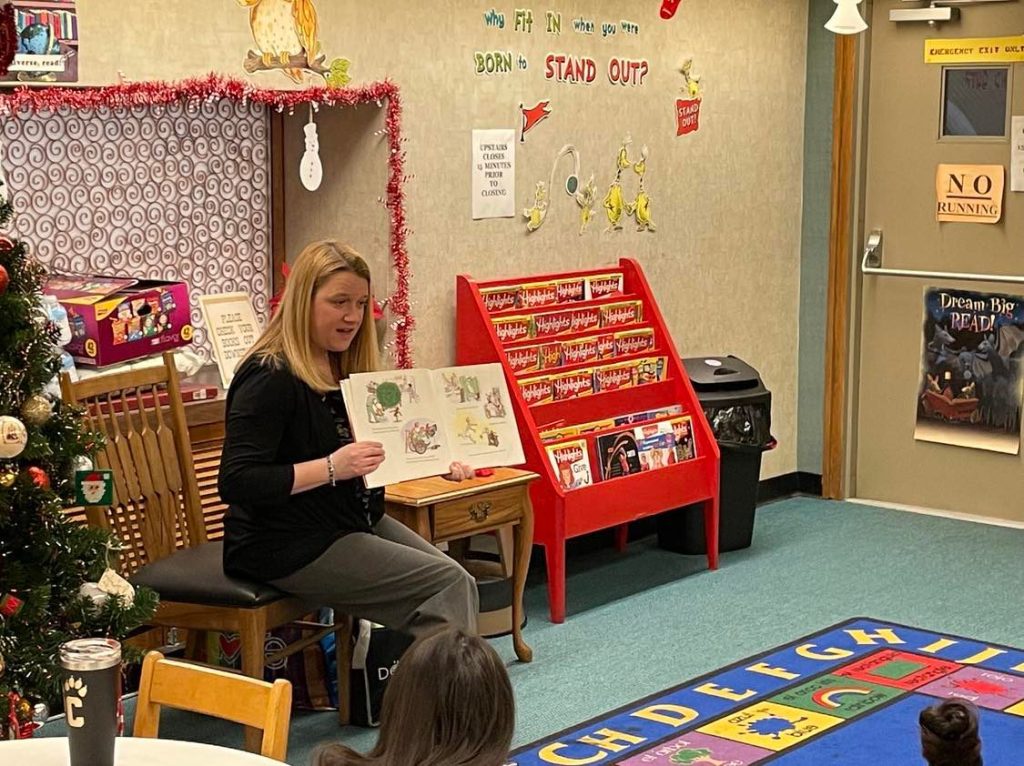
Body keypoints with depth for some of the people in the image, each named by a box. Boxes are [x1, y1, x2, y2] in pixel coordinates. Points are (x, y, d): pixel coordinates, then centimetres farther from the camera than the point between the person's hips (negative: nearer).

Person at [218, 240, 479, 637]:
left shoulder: (343, 367, 12)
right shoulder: (270, 378, -16)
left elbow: (379, 448, 21)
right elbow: (235, 482, -23)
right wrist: (331, 469, -29)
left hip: (357, 522, 9)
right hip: (289, 548, -9)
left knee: (456, 583, -6)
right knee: (449, 585, -17)